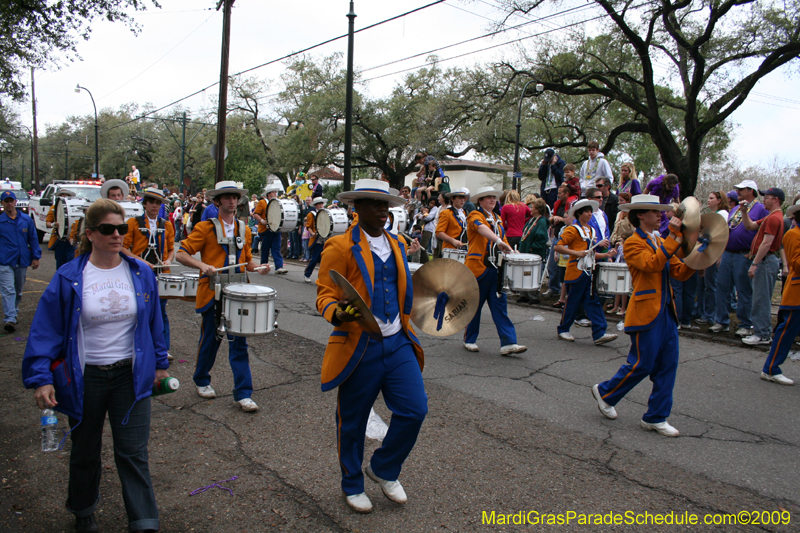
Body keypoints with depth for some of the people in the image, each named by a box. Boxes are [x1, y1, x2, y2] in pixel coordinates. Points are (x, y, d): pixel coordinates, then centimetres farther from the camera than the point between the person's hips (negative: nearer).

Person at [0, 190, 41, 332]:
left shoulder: (26, 220, 6)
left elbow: (33, 239, 10)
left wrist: (35, 257, 5)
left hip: (22, 261, 3)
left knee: (18, 290, 16)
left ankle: (14, 311, 34)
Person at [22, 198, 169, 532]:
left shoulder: (141, 274, -1)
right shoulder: (69, 279, -8)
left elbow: (153, 322, 8)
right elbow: (46, 330, -6)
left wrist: (160, 364, 12)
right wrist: (41, 377, -13)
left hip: (131, 376, 0)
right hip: (84, 379, 0)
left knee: (133, 453, -1)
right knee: (85, 453, 19)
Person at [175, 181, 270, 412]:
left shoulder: (244, 229, 12)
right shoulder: (205, 228, -1)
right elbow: (181, 254, -6)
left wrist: (258, 268, -1)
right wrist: (202, 265, -23)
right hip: (213, 292, -3)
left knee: (239, 343, 0)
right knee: (210, 340, 9)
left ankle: (243, 394, 4)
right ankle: (202, 381, 34)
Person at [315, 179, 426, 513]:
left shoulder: (397, 244, 13)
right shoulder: (340, 247, -8)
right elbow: (325, 295, -10)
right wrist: (338, 313, -30)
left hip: (398, 343, 5)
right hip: (359, 347, -5)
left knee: (414, 410, -1)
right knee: (352, 422, 9)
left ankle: (384, 469, 26)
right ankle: (352, 485, 34)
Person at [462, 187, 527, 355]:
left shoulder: (497, 219, 19)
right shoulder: (475, 215, -4)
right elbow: (482, 229, -27)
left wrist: (510, 251, 4)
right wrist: (498, 241, -43)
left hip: (496, 268, 6)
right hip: (478, 267, -6)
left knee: (500, 305, 0)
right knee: (474, 305, 4)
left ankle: (508, 343, -3)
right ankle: (470, 340, 19)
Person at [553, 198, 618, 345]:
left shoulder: (591, 231, 17)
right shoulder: (573, 230, -6)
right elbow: (558, 247, -13)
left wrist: (606, 254, 8)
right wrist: (576, 253, -21)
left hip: (589, 272, 7)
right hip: (576, 271, -7)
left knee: (592, 302, 1)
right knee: (572, 302, 2)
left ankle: (599, 334, -2)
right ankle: (563, 330, 17)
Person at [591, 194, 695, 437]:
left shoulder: (661, 242, 18)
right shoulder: (633, 243, -7)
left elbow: (680, 272, 11)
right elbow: (652, 264, -25)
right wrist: (674, 237, -26)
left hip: (666, 312, 8)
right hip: (646, 312, -8)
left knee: (668, 365, 7)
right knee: (642, 364, -3)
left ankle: (655, 418, 16)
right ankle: (605, 392, 20)